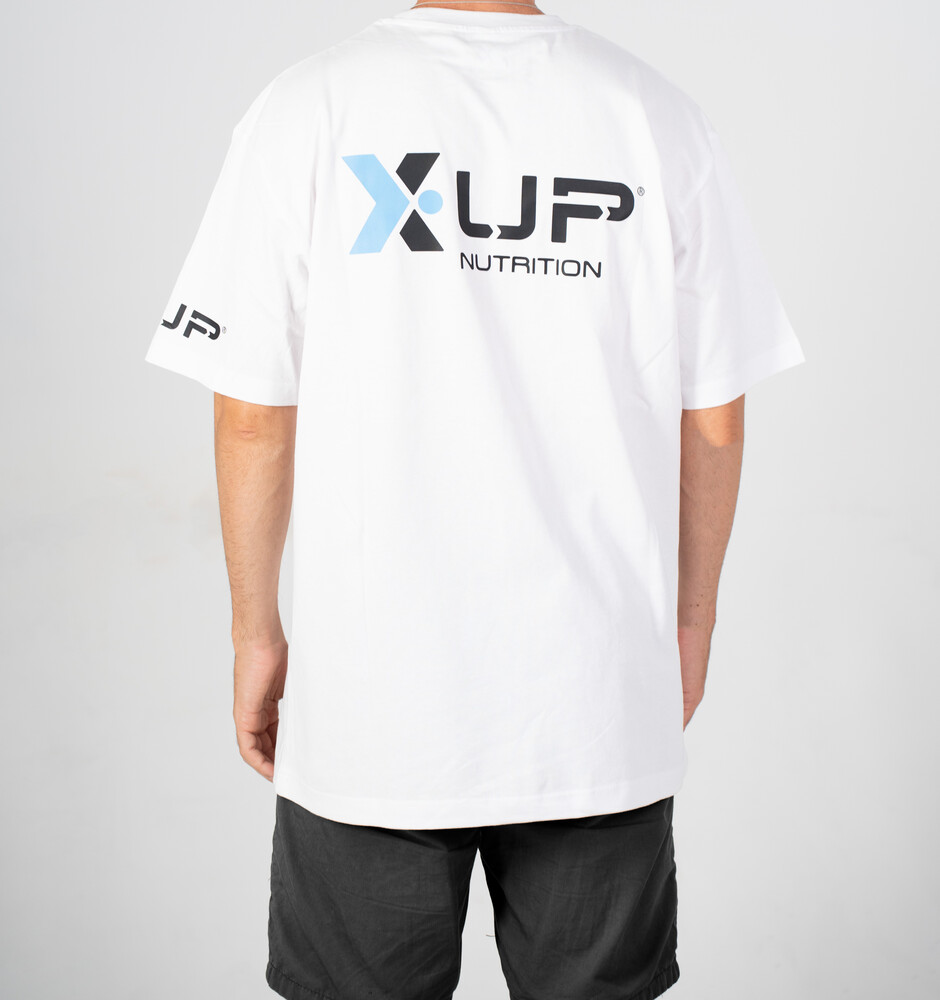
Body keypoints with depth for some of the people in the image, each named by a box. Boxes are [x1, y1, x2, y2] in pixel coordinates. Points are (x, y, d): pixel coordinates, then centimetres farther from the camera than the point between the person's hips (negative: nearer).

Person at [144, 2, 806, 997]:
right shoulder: (658, 114, -1)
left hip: (367, 698, -1)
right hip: (599, 703, 2)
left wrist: (255, 628, 8)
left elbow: (253, 413, -5)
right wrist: (691, 620, 15)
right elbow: (713, 420, 2)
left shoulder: (308, 107, -5)